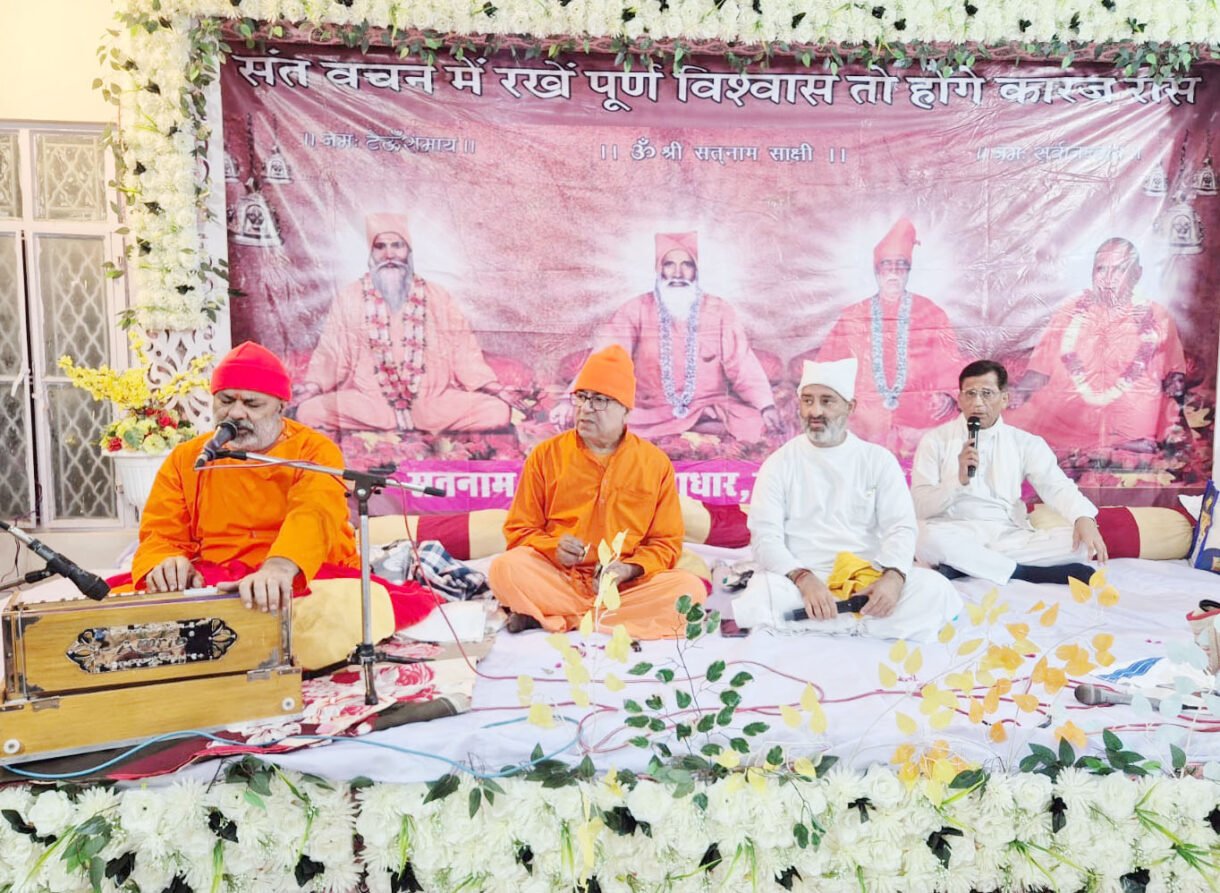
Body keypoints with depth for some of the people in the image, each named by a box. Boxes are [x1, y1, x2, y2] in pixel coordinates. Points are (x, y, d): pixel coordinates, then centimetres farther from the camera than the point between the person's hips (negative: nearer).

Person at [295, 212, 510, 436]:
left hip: (431, 402, 0)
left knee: (497, 411, -22)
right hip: (368, 403, 0)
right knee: (310, 411, -28)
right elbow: (331, 350, 7)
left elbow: (462, 346, 7)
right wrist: (314, 384, -10)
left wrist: (487, 385, -6)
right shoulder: (350, 298, 8)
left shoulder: (436, 297, 10)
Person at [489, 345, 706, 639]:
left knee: (690, 588, -27)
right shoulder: (546, 455, 4)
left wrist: (629, 569, -13)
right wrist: (553, 548, -14)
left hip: (625, 586, 2)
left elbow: (665, 543, 6)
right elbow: (520, 530, 8)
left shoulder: (655, 463, 5)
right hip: (557, 579, -1)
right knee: (505, 569, -29)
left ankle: (547, 616, -19)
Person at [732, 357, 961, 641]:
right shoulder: (779, 463, 3)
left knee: (936, 591, -25)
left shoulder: (879, 459, 8)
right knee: (758, 602, -34)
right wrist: (804, 579, -24)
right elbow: (765, 535, -6)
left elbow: (901, 528, 1)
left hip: (868, 577, 3)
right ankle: (866, 621, -18)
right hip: (799, 580, -2)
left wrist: (893, 576, -21)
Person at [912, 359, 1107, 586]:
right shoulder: (935, 440, 4)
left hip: (1009, 536, 3)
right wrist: (960, 479, -18)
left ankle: (963, 565, -23)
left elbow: (1057, 486, -1)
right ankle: (1028, 573, -23)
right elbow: (920, 506, -2)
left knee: (1078, 541, -20)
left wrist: (1084, 518, -22)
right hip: (956, 535, -3)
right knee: (928, 538, -37)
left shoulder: (1026, 443, 12)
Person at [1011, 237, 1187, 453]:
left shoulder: (1156, 318, 13)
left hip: (1133, 418, 0)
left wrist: (1174, 382, -9)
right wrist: (1014, 393, -8)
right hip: (1065, 416, 1)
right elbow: (1040, 370, 10)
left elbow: (1174, 371, 15)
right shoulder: (1070, 313, 14)